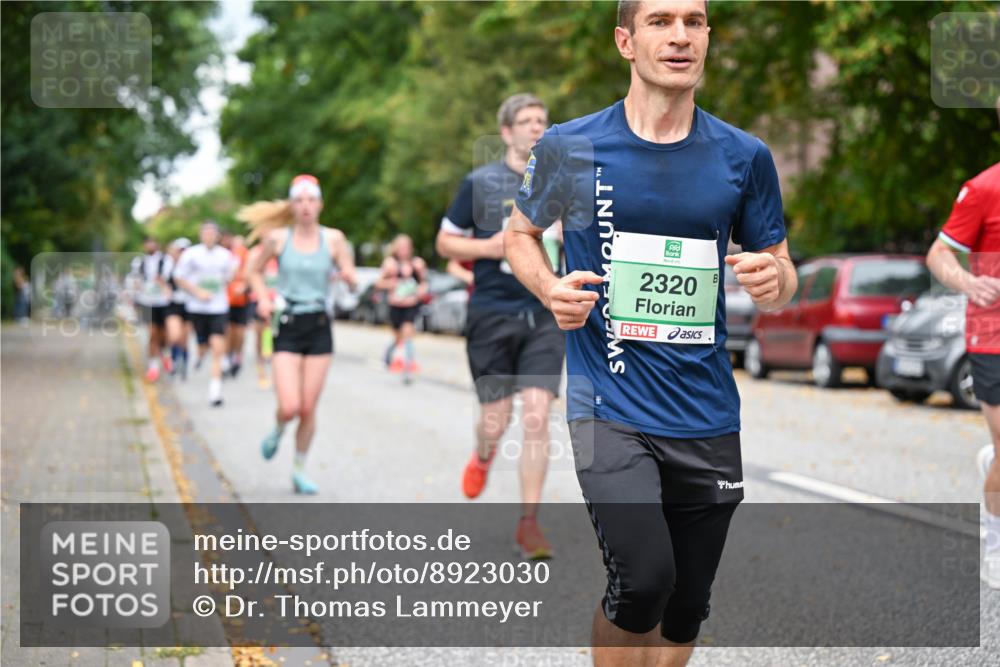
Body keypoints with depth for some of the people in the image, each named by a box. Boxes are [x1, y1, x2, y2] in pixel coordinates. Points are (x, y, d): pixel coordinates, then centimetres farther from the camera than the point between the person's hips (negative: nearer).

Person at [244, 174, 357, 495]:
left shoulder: (333, 238, 0)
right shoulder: (277, 237, -1)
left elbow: (352, 280, 3)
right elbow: (256, 271, 14)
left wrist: (349, 275, -20)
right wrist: (263, 298, -3)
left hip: (319, 327, 1)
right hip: (287, 327, -1)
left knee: (309, 409, 1)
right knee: (289, 406, -13)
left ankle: (300, 471, 20)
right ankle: (277, 431, 23)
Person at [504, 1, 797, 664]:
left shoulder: (745, 156, 4)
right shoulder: (570, 147, -1)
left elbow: (781, 272, 13)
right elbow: (521, 232, 15)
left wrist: (774, 280, -11)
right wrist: (551, 288, -6)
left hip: (708, 417, 3)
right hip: (609, 405, -3)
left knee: (684, 612, 10)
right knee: (644, 579, -22)